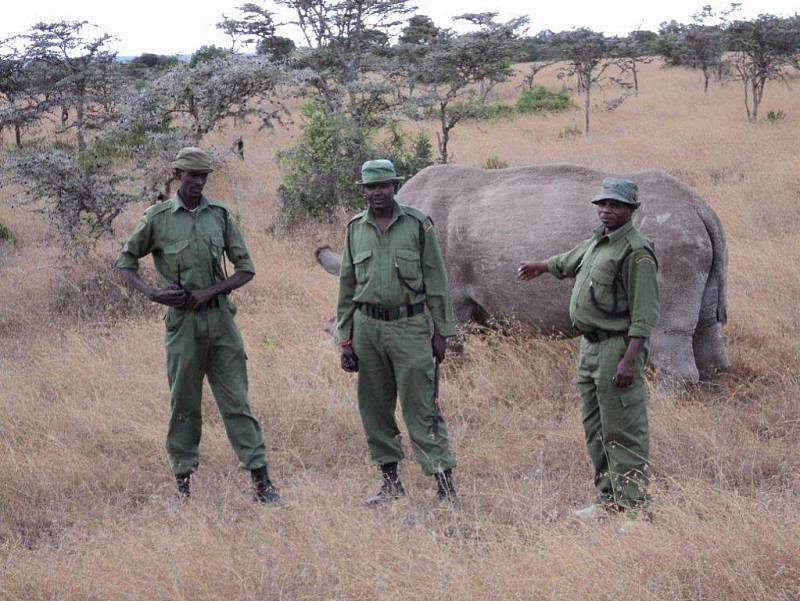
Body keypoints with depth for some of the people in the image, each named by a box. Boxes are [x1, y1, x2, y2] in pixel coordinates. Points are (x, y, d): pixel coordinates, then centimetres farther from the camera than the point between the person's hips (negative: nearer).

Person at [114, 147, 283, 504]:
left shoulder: (220, 215, 6)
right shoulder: (157, 218, 0)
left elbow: (245, 268, 7)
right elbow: (125, 262, 7)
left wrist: (209, 292, -8)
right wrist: (153, 294, -10)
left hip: (220, 317, 2)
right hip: (182, 321, -2)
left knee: (236, 401, 2)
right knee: (184, 405, 5)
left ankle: (261, 483, 1)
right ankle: (183, 484, 14)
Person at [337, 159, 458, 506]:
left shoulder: (418, 224, -1)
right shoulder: (356, 229, 9)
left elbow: (435, 281, 1)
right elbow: (347, 286, 13)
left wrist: (441, 331, -2)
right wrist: (345, 339, 9)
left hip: (409, 325, -4)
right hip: (368, 327, 4)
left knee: (420, 405, -8)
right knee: (374, 407, 7)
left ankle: (444, 479, -6)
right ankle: (390, 480, 18)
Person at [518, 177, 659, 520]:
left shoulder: (636, 253, -15)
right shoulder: (597, 241, 14)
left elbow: (644, 314, -20)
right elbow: (568, 262, 38)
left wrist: (629, 360, -27)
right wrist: (539, 266, 55)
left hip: (618, 347, -10)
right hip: (590, 347, 10)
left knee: (623, 433, -9)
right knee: (595, 431, 13)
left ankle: (632, 505, -7)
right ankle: (608, 500, 20)